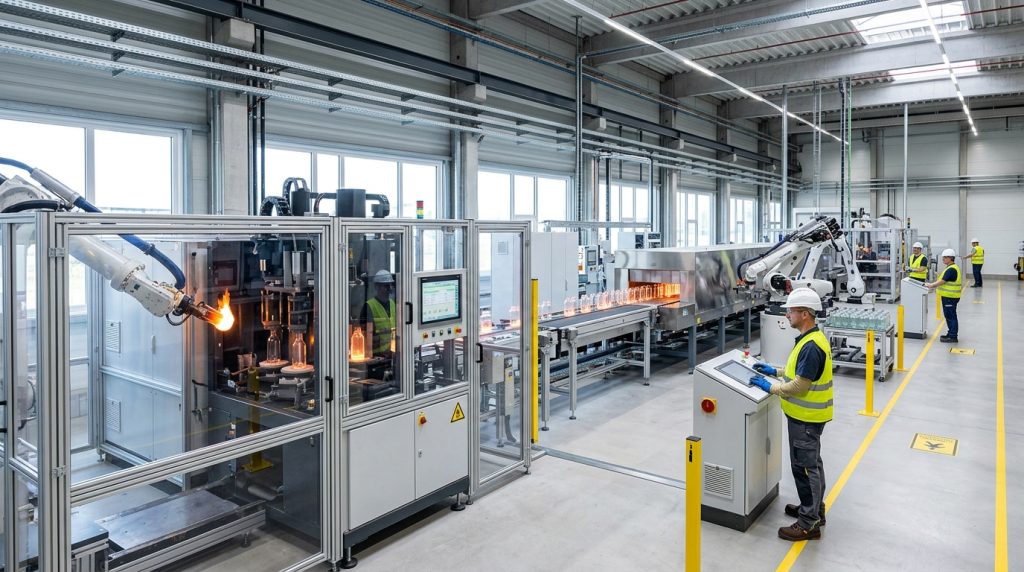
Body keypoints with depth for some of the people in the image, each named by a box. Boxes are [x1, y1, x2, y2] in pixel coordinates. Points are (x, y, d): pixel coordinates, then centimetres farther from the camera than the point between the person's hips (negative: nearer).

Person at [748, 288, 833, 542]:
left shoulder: (811, 346, -26)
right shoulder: (812, 338, 6)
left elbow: (799, 385, -25)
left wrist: (770, 387, -14)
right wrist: (776, 371, 12)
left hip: (806, 417, -10)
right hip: (808, 414, 10)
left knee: (805, 466, 0)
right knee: (812, 463, 21)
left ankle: (809, 524, 10)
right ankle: (815, 508, 36)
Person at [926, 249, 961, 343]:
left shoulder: (951, 269, -19)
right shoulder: (951, 268, 14)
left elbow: (942, 281, -20)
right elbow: (944, 280, 20)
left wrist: (931, 285, -11)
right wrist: (933, 284, 11)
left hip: (950, 297, -10)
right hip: (949, 296, 10)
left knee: (951, 316, -4)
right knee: (949, 316, 16)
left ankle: (953, 337, 1)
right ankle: (951, 334, 25)